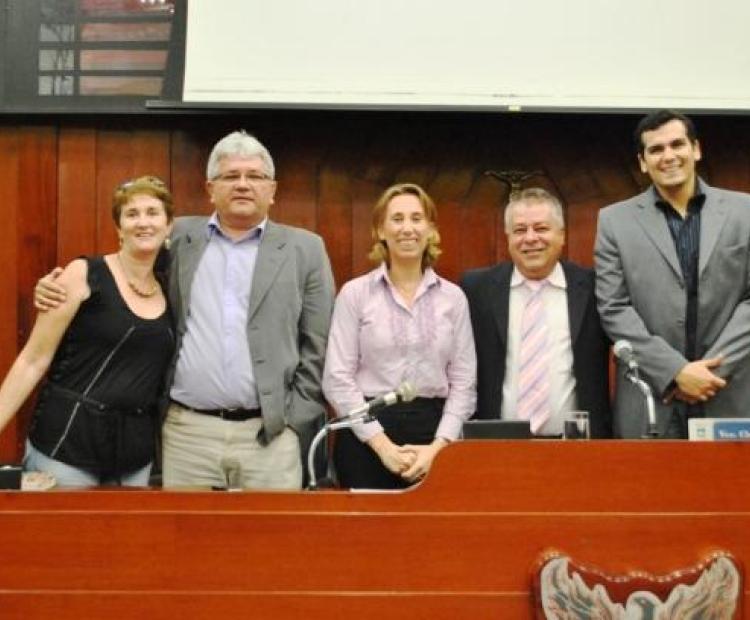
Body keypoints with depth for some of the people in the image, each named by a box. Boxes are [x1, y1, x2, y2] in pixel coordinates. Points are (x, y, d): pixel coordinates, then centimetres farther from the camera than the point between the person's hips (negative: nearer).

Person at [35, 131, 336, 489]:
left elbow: (318, 348, 3)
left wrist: (296, 424, -2)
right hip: (186, 431, 1)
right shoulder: (179, 238, 9)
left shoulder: (305, 250, 5)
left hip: (272, 434, -1)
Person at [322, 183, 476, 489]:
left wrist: (437, 447, -7)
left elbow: (464, 383, 5)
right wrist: (383, 445, -10)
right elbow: (337, 379, -3)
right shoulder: (355, 293, 1)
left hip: (434, 434, 2)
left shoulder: (453, 297, 6)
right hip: (367, 436, -1)